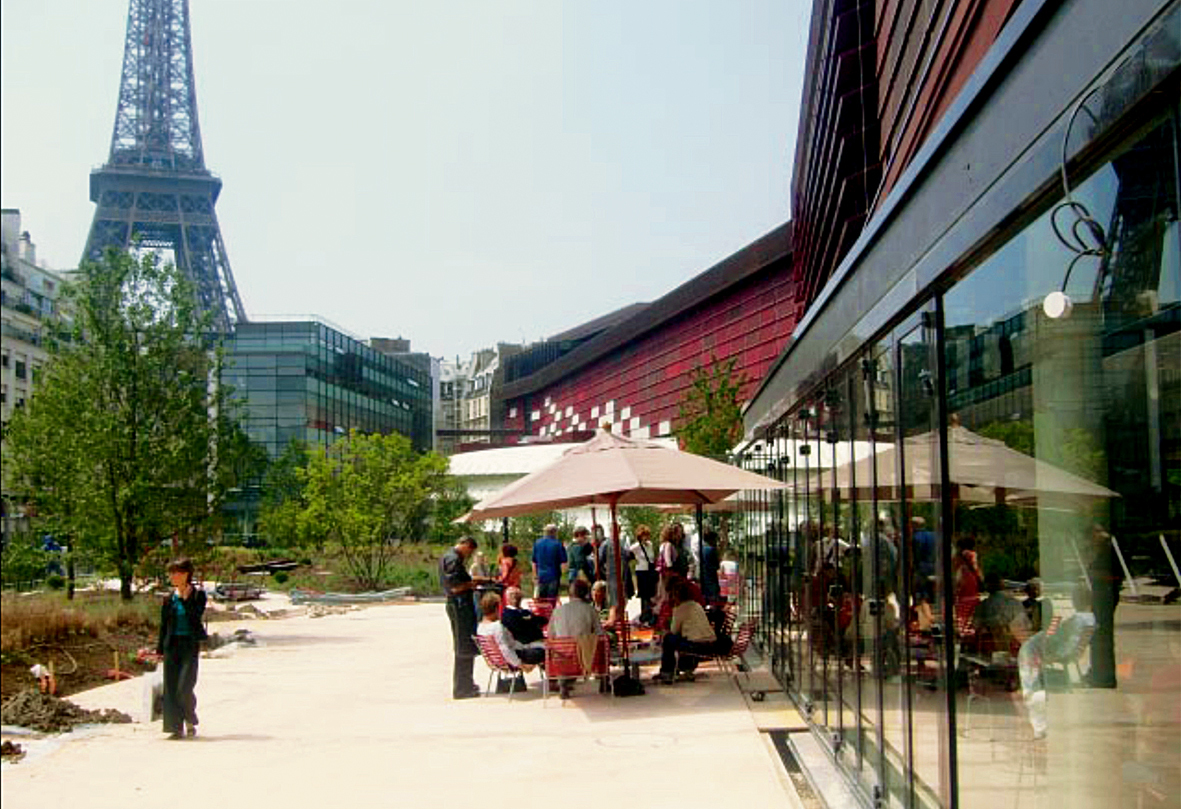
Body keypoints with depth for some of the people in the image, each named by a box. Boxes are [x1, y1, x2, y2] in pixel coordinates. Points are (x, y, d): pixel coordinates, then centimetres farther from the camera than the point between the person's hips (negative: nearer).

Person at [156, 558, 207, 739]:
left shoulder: (198, 594, -1)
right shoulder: (169, 598, 9)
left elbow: (196, 616, -16)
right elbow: (164, 625, 12)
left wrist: (186, 598, -16)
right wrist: (160, 649, 9)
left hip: (190, 644, -4)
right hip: (172, 645, 4)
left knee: (184, 688, -8)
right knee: (171, 688, 1)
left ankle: (190, 721, 16)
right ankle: (176, 728, 8)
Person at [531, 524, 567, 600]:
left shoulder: (537, 543, 5)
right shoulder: (558, 544, -8)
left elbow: (534, 562, 11)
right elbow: (563, 563, -10)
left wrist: (535, 576, 19)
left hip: (541, 576, 4)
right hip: (553, 577, -4)